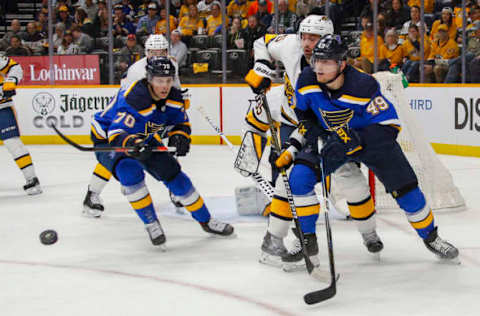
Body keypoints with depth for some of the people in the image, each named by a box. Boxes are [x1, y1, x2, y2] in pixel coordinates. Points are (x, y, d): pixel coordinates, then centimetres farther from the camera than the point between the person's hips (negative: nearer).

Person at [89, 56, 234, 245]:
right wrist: (131, 143, -61)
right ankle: (151, 223, -18)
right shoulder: (132, 99, -35)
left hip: (145, 140, 6)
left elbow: (181, 123, 4)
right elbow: (116, 135, -40)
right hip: (107, 141, -6)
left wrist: (180, 136, -19)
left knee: (173, 173, 2)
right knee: (130, 171, -34)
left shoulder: (173, 97, -12)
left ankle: (205, 221, 19)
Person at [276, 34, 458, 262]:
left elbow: (389, 126, -28)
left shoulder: (363, 85, -31)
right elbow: (303, 113, 5)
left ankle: (430, 237, 16)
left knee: (404, 186, -9)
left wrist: (353, 140, -38)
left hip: (371, 138, -3)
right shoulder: (307, 81, -18)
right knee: (299, 177, -18)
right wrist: (312, 130, -14)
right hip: (331, 140, 3)